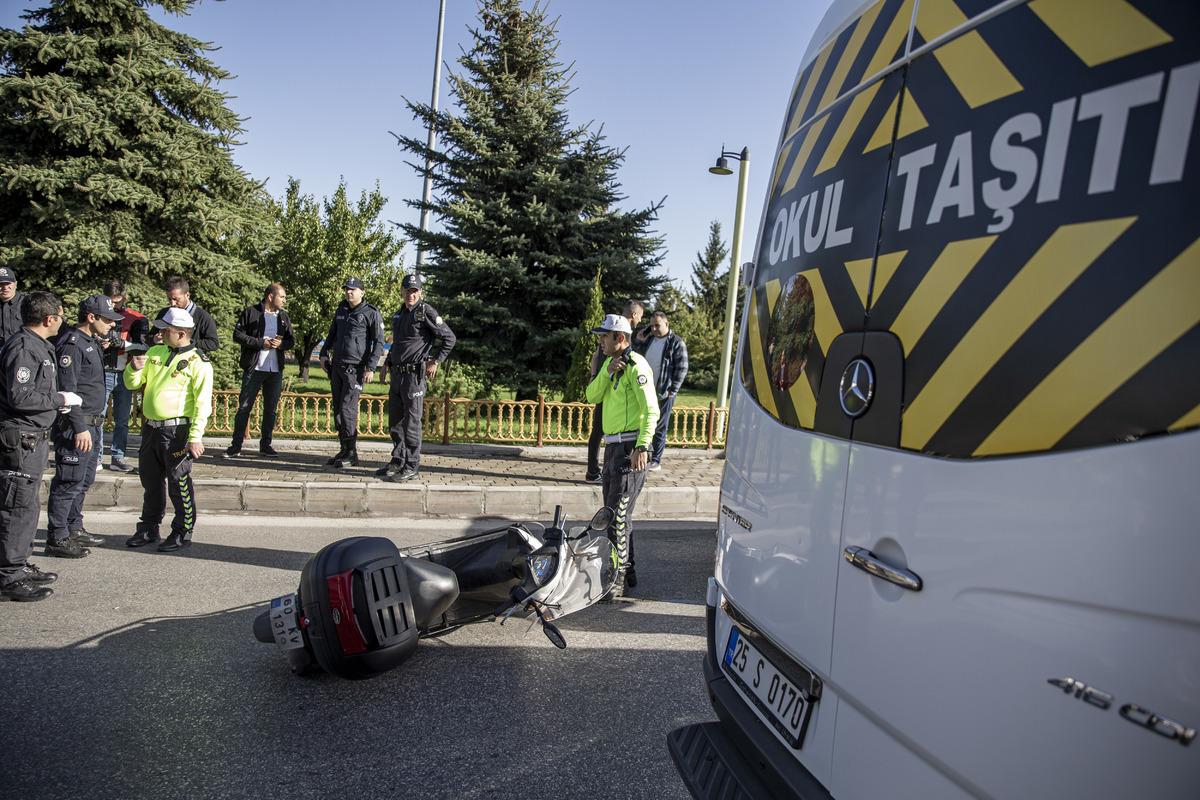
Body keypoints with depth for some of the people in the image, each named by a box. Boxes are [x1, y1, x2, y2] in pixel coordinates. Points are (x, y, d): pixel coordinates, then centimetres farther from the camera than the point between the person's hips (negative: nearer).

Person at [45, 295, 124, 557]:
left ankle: (74, 529, 29)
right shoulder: (72, 344, -15)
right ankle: (57, 538, 4)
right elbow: (67, 390, -20)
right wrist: (79, 428, -21)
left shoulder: (91, 342, 15)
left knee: (84, 480, 18)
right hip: (77, 426, -10)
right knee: (69, 482, -4)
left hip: (92, 424, 10)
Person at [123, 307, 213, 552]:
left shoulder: (198, 362, -10)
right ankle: (149, 528, 31)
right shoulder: (155, 353, 10)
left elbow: (203, 403, -14)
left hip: (177, 431, -7)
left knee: (179, 484, 1)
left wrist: (195, 436, -20)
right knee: (150, 481, 17)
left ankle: (182, 533, 13)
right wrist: (134, 368, -8)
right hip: (151, 428, 7)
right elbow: (132, 384, 15)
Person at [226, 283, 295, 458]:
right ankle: (236, 446, 8)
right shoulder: (250, 312, -1)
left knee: (271, 409, 7)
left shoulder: (283, 317, 12)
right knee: (244, 407, 0)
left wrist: (281, 343, -8)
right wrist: (261, 343, -14)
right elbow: (238, 334, -6)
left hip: (275, 370, 4)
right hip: (253, 367, -4)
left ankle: (265, 445, 16)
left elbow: (292, 340, 14)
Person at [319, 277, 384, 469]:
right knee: (338, 410, 8)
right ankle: (344, 450, 16)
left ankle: (351, 453, -4)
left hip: (355, 369, -7)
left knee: (347, 409, -11)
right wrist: (324, 353, 12)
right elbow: (331, 334, 25)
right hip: (336, 366, 7)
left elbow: (379, 342, -7)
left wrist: (371, 367, -13)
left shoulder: (372, 313, -6)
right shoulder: (341, 310, 14)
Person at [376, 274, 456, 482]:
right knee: (395, 422, 13)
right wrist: (388, 361, 19)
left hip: (415, 374, -8)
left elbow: (449, 338, -10)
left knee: (411, 422, -4)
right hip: (397, 373, 8)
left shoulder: (426, 312, -9)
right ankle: (397, 461, 24)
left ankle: (411, 468, 2)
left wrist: (435, 361, -12)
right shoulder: (398, 314, 16)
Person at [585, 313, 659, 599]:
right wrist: (607, 372, -10)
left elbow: (651, 411, -19)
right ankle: (626, 572, 27)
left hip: (629, 447, -9)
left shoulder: (635, 365, -13)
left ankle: (617, 578, 0)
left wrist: (641, 447, -27)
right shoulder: (610, 362, 14)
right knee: (615, 512, 15)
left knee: (618, 515, -7)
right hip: (613, 446, 9)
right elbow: (592, 396, 4)